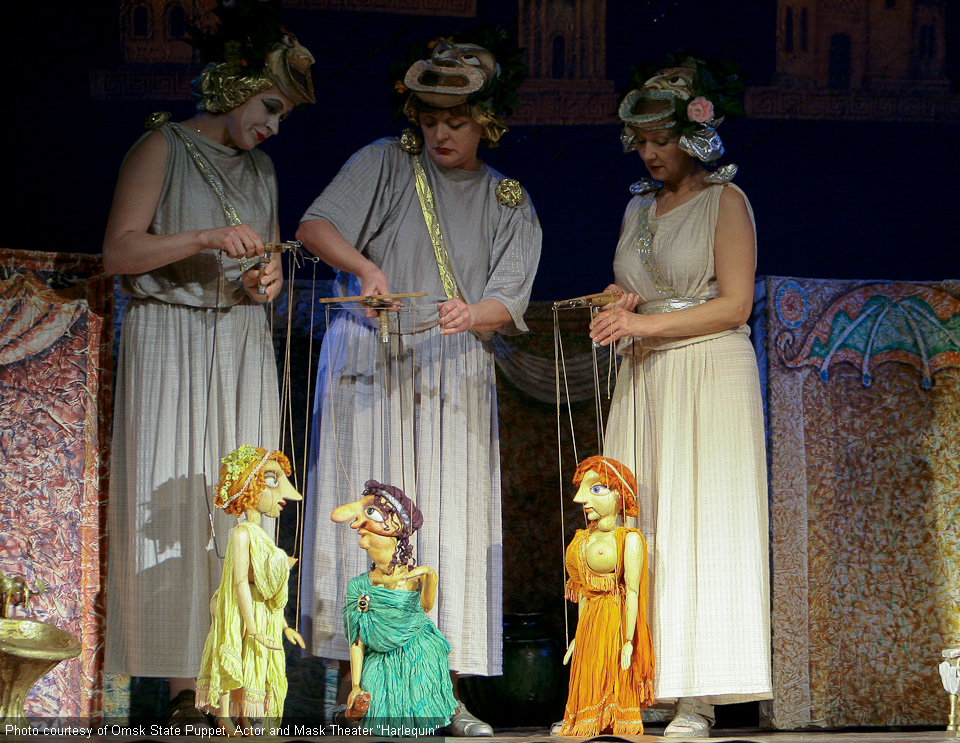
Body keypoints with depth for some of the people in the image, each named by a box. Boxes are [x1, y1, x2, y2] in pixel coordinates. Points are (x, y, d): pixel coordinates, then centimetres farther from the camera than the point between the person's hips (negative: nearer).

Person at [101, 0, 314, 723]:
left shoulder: (260, 168, 17)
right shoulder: (164, 147, 0)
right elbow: (119, 251, -7)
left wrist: (268, 281, 2)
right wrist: (204, 240, -18)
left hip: (243, 345, 5)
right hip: (170, 340, -5)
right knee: (170, 498, -10)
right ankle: (182, 682, -10)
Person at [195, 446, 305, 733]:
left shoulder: (260, 535, 15)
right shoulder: (243, 533, -13)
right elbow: (241, 582, -19)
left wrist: (284, 626, 21)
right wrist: (254, 630, -23)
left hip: (264, 623, 10)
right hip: (242, 625, -10)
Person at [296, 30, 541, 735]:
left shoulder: (508, 202, 9)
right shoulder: (386, 162, 6)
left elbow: (508, 306, 0)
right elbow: (315, 225, -3)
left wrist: (471, 314, -22)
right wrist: (364, 265, -22)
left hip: (454, 376, 2)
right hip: (369, 367, -2)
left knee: (451, 523, -3)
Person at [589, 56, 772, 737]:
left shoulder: (724, 200, -1)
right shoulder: (639, 206, 18)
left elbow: (735, 305, -8)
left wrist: (647, 324, -13)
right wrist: (619, 310, 0)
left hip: (709, 375, -6)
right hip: (644, 379, 6)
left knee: (697, 524, -10)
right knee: (631, 525, -4)